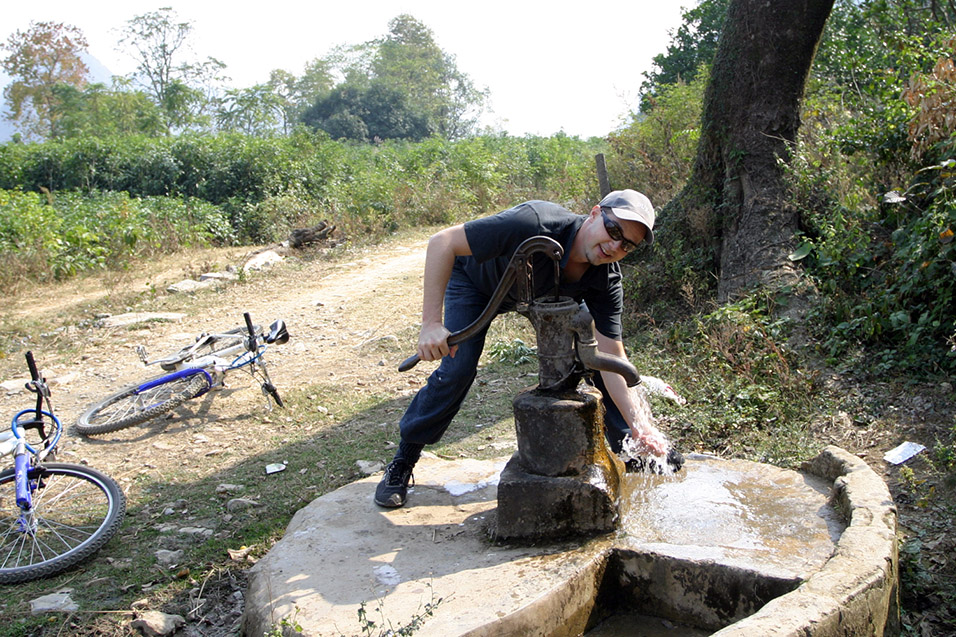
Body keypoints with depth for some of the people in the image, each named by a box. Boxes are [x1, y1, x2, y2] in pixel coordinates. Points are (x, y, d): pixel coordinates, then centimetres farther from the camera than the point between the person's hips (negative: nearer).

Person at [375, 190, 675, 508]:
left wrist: (638, 424, -36)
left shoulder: (606, 282, -26)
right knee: (458, 368, -19)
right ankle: (402, 462, 1)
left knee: (595, 350, -4)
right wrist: (431, 322, -48)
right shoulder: (535, 223, -43)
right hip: (474, 279, -4)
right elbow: (442, 242, -42)